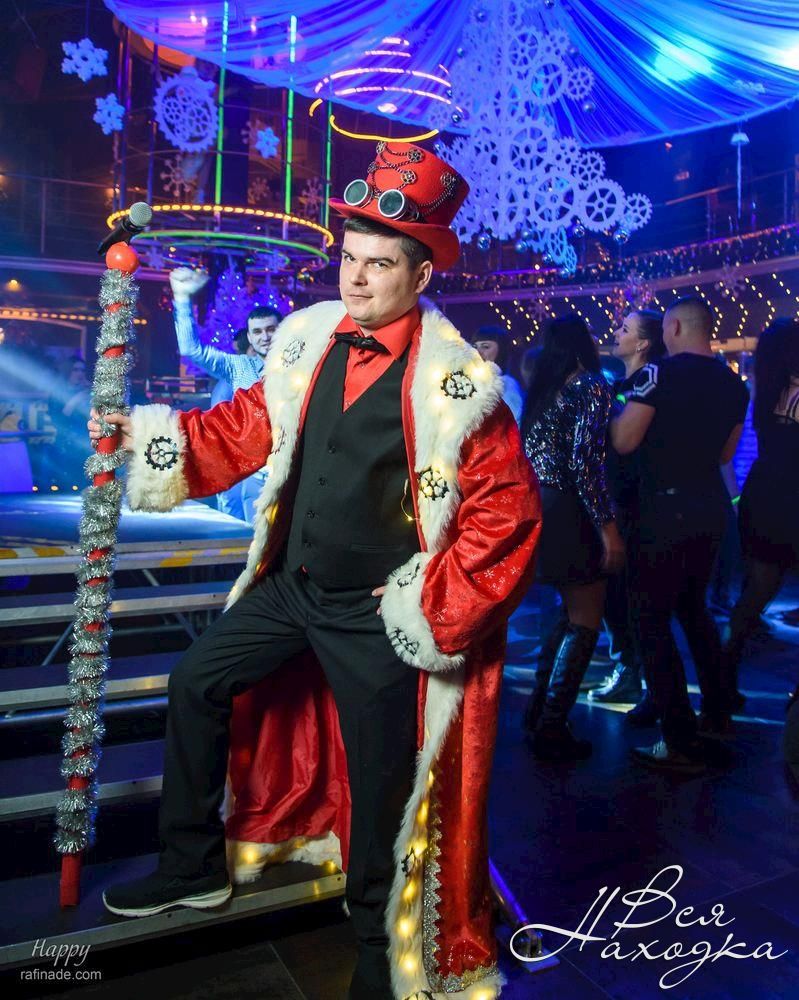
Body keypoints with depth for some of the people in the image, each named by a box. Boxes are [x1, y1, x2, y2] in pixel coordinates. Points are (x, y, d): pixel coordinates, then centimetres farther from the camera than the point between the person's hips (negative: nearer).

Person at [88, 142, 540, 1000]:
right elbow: (246, 431, 9)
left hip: (379, 616, -5)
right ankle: (193, 867, 38)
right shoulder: (308, 339, -1)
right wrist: (145, 436, -1)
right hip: (292, 586, 6)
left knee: (379, 783, 8)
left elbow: (508, 511, -15)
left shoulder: (458, 382, -18)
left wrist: (439, 609, -14)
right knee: (197, 683, 15)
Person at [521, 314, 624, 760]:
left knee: (572, 614, 21)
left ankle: (539, 709, 26)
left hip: (540, 506, 8)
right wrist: (608, 527, -21)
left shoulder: (545, 388, 12)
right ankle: (552, 728, 6)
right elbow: (585, 460, -21)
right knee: (586, 623, 3)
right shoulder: (592, 386, -11)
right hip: (570, 512, -8)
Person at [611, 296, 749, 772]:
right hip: (711, 505, 8)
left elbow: (623, 442, -15)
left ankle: (682, 743, 2)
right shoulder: (734, 384, 9)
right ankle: (718, 712, 33)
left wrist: (616, 410, 4)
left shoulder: (659, 373, -13)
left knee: (653, 620, 0)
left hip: (666, 508, -7)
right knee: (694, 608, 23)